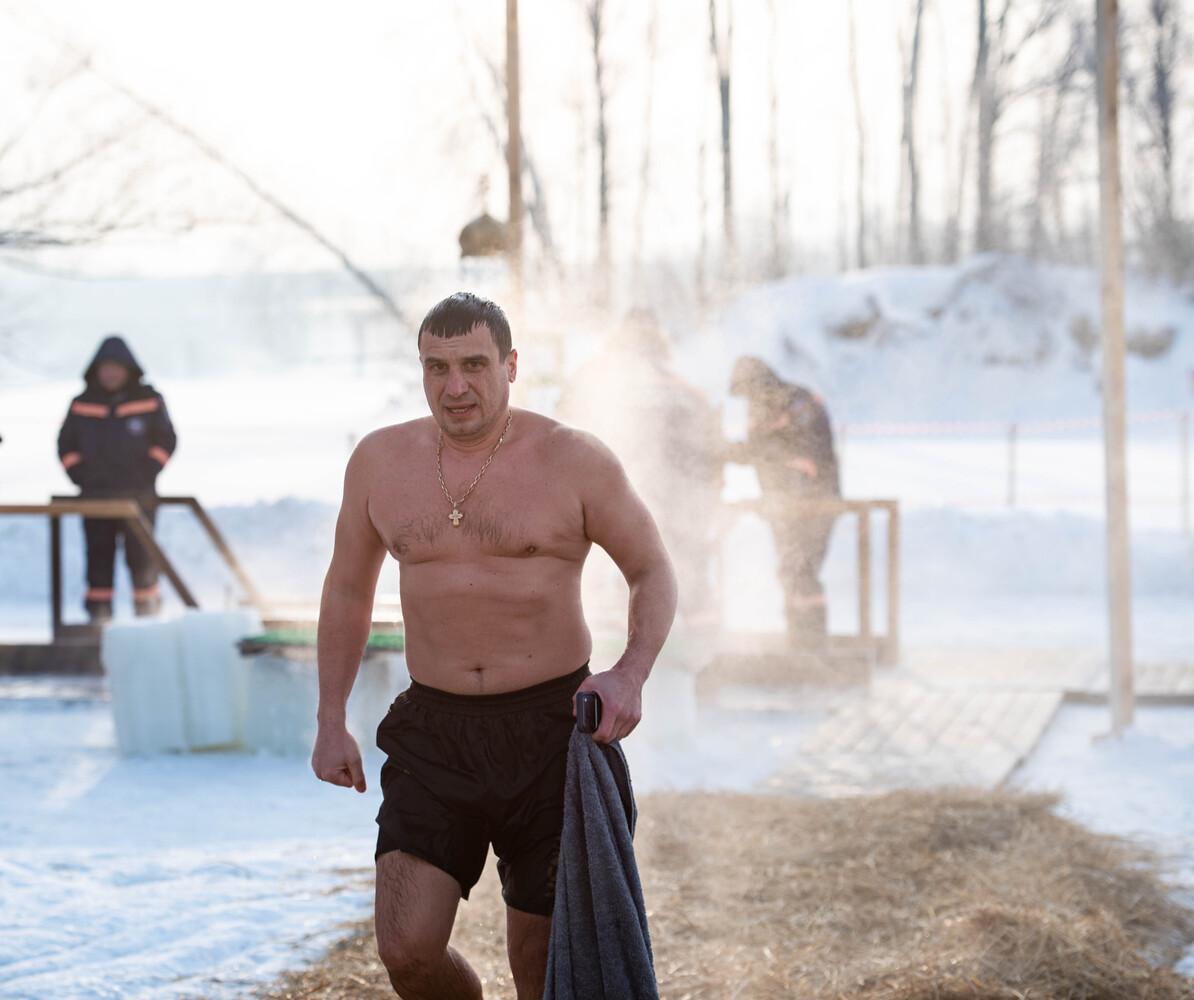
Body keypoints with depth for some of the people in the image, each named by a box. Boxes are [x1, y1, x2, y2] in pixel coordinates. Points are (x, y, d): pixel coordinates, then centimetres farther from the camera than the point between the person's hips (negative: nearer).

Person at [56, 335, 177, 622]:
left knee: (140, 554, -4)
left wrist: (146, 474, -3)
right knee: (99, 555, 0)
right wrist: (80, 475, 2)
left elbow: (166, 439, 5)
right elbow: (66, 444, 14)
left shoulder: (148, 400, 3)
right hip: (94, 496, 2)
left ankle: (147, 608, 5)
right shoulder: (83, 404, 8)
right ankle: (98, 612, 4)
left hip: (137, 495, -2)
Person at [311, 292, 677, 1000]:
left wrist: (631, 674, -14)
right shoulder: (380, 461, 5)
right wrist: (331, 722, 14)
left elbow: (654, 574, 4)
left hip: (551, 729, -2)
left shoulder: (575, 462, -4)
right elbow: (348, 589, 18)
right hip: (433, 734, 2)